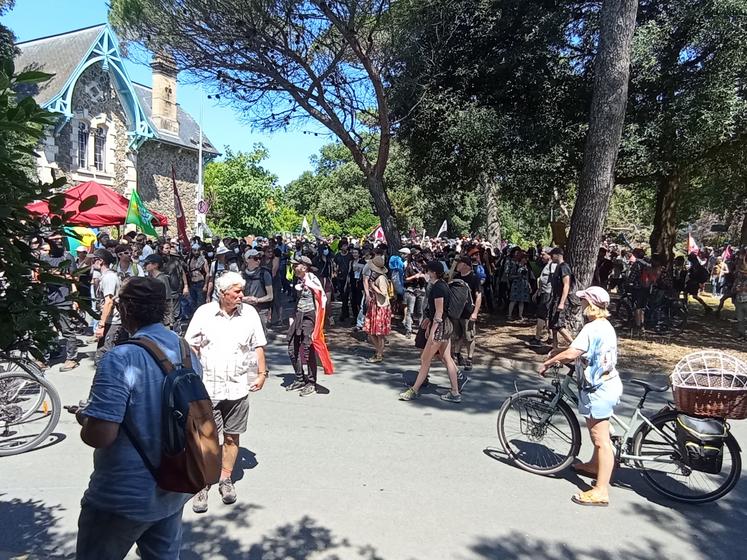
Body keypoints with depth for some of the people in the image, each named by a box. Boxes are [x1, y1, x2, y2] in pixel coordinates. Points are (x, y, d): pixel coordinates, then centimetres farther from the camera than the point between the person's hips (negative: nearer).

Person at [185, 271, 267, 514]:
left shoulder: (249, 313, 0)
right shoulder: (204, 313, -4)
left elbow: (258, 346, 8)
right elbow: (191, 347, 3)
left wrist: (261, 373, 5)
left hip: (239, 387, 2)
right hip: (208, 387, -1)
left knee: (232, 437, 12)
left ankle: (226, 479, 29)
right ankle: (202, 485, 17)